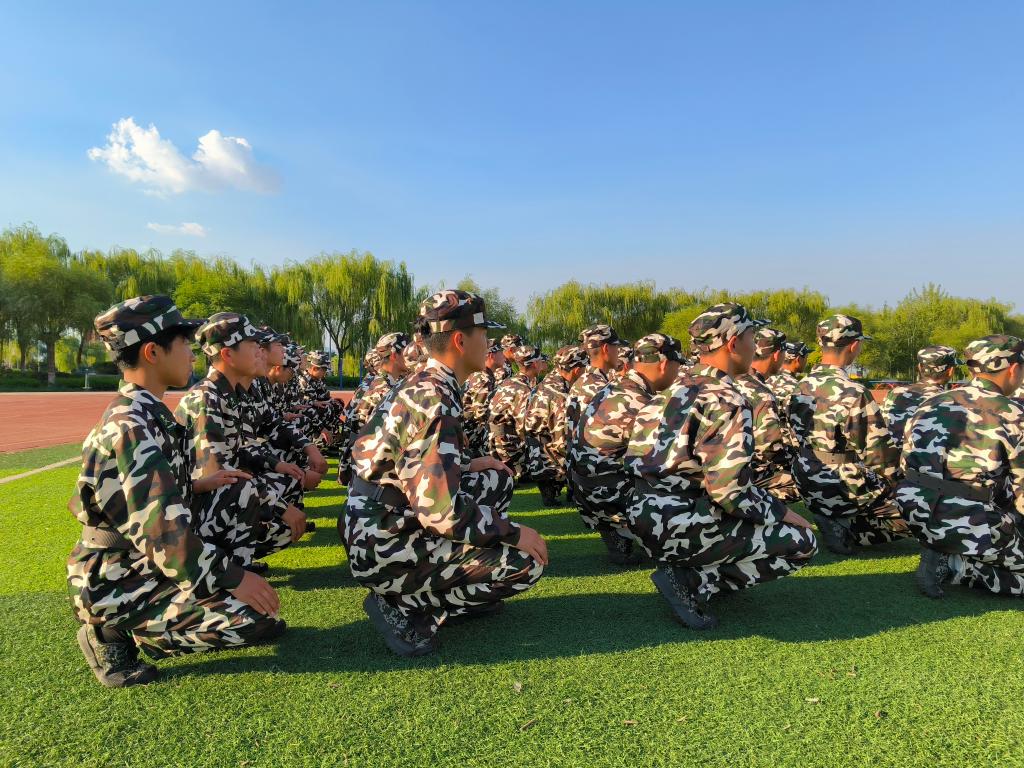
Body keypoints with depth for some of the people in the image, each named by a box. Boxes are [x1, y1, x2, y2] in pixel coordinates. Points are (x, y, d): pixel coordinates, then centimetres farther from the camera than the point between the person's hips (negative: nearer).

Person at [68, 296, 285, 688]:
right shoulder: (132, 427, -26)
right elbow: (163, 533, -32)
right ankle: (113, 635, -2)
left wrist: (199, 484, 16)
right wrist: (233, 576, -27)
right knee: (251, 618, -19)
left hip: (135, 566, 9)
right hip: (118, 585, -9)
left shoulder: (142, 413, 5)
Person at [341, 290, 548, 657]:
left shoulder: (417, 384, 7)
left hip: (379, 527, 10)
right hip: (384, 550, -10)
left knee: (498, 480, 15)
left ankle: (461, 591, 14)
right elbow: (442, 512, -29)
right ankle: (407, 606, -4)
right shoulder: (436, 401, -24)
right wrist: (514, 532, -16)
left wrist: (467, 466, 16)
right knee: (526, 563, -13)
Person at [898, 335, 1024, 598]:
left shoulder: (931, 403, 12)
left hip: (915, 514, 7)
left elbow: (906, 464, 16)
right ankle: (951, 564, -6)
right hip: (966, 523, -7)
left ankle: (942, 549, 9)